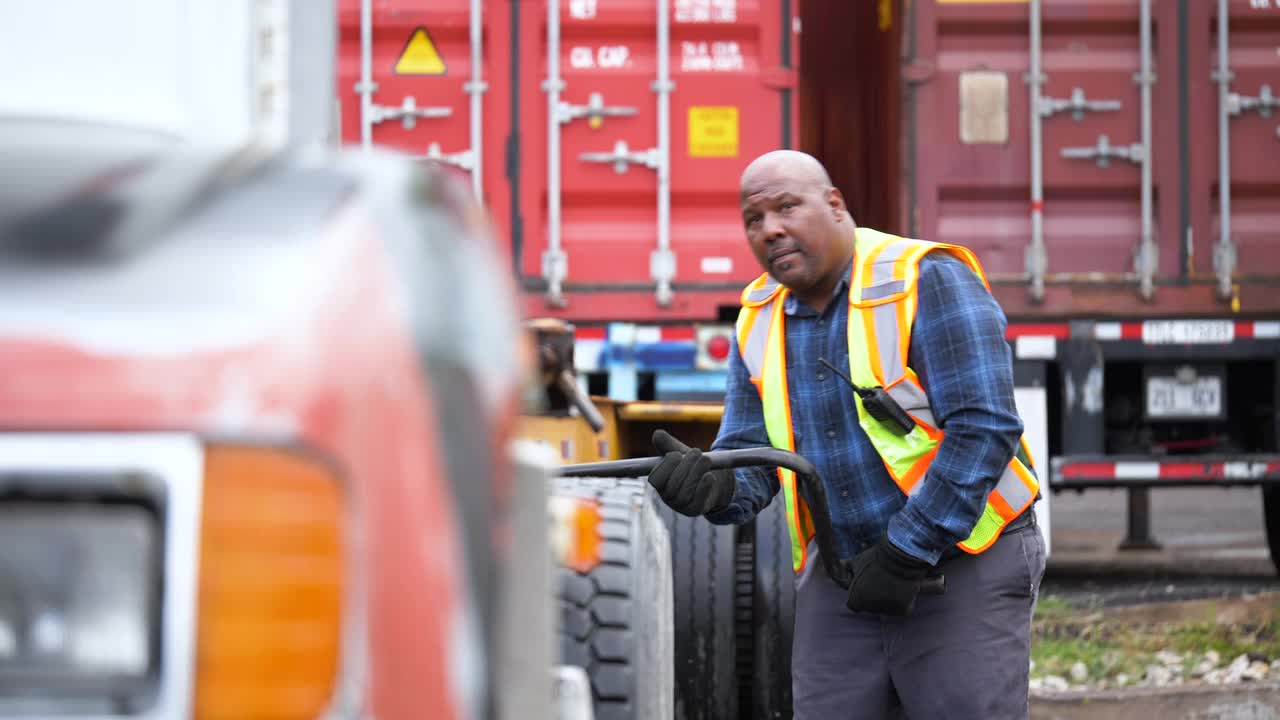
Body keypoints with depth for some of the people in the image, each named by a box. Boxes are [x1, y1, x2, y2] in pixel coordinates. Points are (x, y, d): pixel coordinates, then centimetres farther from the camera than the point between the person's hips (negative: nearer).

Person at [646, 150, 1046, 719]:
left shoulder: (928, 281, -13)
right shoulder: (759, 320, 7)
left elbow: (985, 427, -19)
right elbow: (751, 456, 7)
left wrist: (905, 555, -19)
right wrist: (715, 485, -19)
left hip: (965, 563, -6)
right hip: (841, 578, 6)